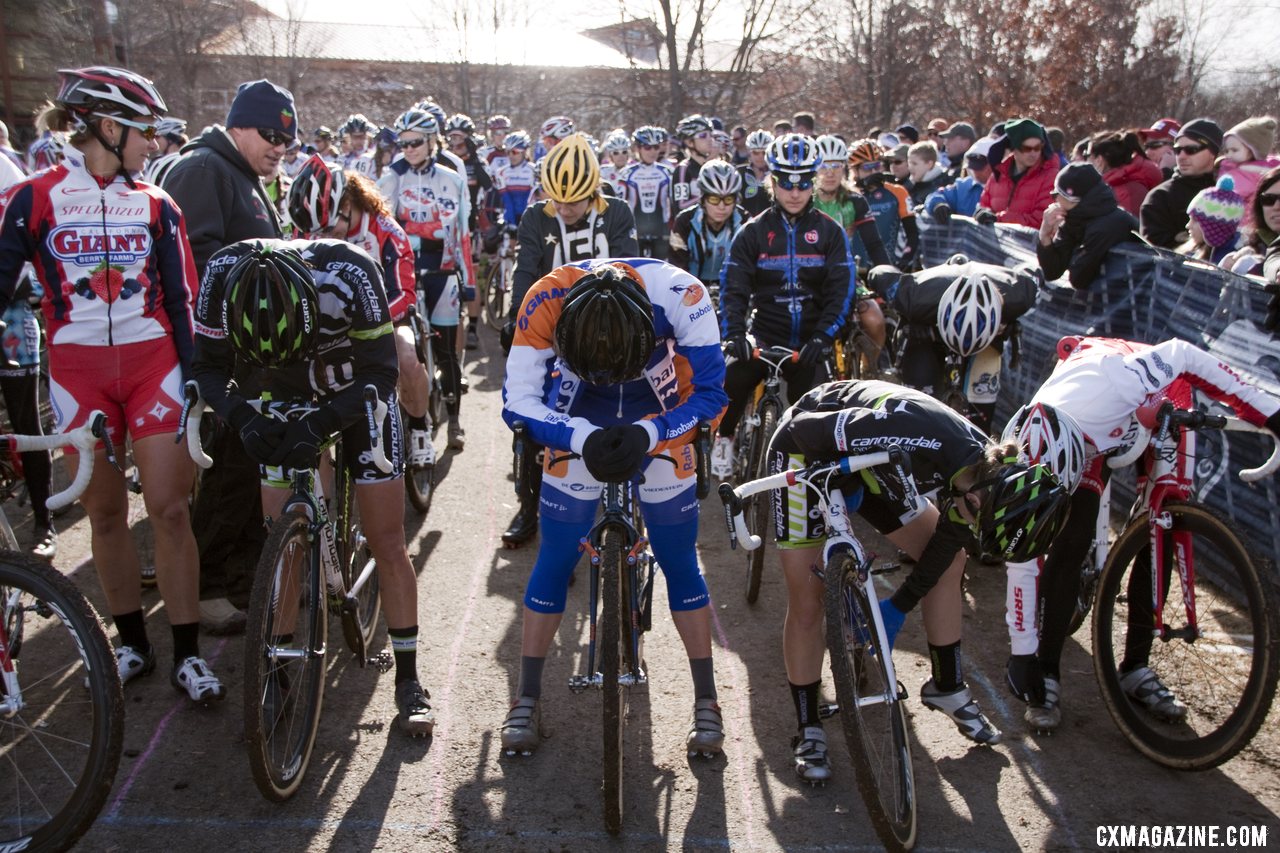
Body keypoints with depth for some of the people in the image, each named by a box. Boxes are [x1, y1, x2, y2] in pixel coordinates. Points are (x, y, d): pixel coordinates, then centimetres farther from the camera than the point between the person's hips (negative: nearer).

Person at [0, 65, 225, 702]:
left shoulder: (156, 205, 5)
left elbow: (181, 300, 5)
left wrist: (195, 383, 0)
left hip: (151, 365, 1)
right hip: (77, 369, 0)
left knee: (169, 509, -4)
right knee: (105, 514, 7)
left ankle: (187, 654, 6)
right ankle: (133, 645, 23)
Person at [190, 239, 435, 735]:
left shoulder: (349, 273, -36)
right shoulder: (223, 274, -28)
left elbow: (379, 374, -27)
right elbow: (208, 367, -17)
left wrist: (319, 424, -41)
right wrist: (241, 416, -36)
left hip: (358, 396, -2)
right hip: (283, 403, 2)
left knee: (386, 543, -1)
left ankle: (408, 680, 10)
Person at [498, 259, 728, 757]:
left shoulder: (679, 293, -32)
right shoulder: (546, 300, -31)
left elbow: (710, 392, -21)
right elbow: (518, 401, -23)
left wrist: (647, 435, -35)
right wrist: (583, 439, -38)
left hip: (659, 426, 0)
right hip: (577, 429, 0)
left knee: (678, 559, 1)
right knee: (555, 560, 0)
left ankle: (707, 702, 14)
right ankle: (526, 700, 14)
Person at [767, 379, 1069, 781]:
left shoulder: (988, 471, -18)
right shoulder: (917, 440, -41)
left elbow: (947, 541, -2)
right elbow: (805, 428, -32)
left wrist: (898, 608, -1)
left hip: (864, 458, 7)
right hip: (806, 450, -6)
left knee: (949, 562, 4)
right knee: (807, 605, -8)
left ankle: (948, 687, 22)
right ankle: (808, 731, 10)